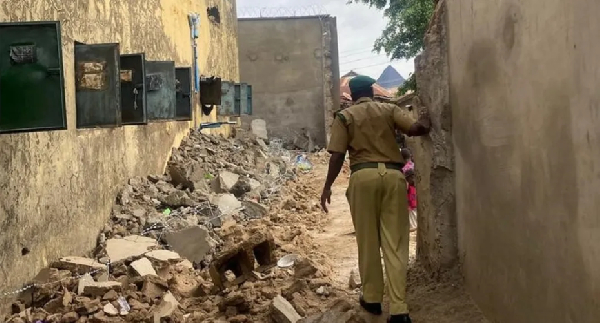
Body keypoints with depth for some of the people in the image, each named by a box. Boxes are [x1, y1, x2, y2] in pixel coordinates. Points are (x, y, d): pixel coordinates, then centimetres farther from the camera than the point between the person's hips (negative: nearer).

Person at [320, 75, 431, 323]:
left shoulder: (345, 116, 8)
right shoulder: (389, 110, 12)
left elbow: (337, 155, 0)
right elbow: (415, 129, 0)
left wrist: (327, 187, 6)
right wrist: (425, 120, 22)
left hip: (364, 176, -1)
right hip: (393, 175, 1)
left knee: (368, 241, 11)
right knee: (395, 242, -1)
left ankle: (372, 298, 21)